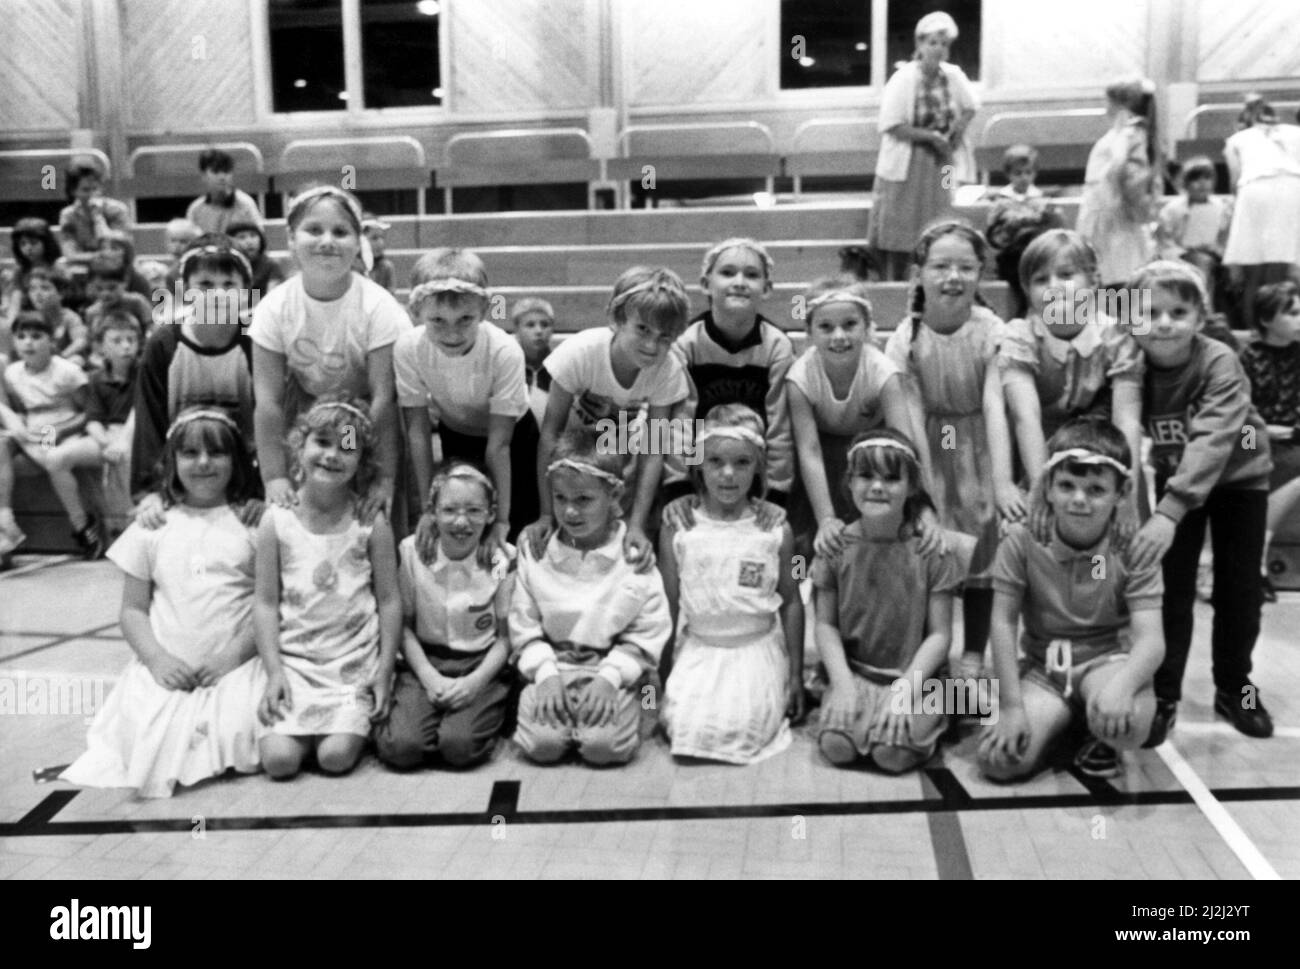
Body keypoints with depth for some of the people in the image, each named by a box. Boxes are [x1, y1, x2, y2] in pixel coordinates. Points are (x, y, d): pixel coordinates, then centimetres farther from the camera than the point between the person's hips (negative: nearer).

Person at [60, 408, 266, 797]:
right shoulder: (153, 528, 9)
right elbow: (133, 608, 10)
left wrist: (236, 653, -12)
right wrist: (156, 656, -7)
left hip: (235, 665, -2)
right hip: (168, 669, 2)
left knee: (238, 738, -26)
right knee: (151, 745, -21)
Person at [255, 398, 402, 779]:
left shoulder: (371, 521, -2)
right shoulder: (277, 520, 0)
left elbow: (389, 600, -1)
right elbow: (266, 602, 1)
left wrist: (385, 670, -6)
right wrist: (273, 671, -7)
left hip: (355, 663, -1)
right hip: (294, 661, 1)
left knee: (336, 756, -17)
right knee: (278, 759, -14)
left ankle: (354, 722, 15)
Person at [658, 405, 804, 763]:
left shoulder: (775, 529, -5)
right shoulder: (677, 529, -5)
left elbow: (791, 603, 3)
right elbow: (668, 606, 3)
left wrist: (796, 675, 4)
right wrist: (663, 674, 3)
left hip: (757, 648, -1)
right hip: (697, 648, 1)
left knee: (739, 731, -21)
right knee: (687, 728, -19)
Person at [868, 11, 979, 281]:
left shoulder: (953, 76, 0)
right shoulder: (903, 79, -13)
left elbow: (970, 107, 16)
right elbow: (893, 126, -17)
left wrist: (958, 128, -5)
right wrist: (931, 136, -19)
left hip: (940, 163, 5)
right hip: (906, 164, -5)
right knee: (899, 228, 0)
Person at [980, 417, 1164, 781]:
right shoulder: (1022, 539, -12)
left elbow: (1150, 639, -20)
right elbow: (1003, 623, -9)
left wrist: (1123, 683, -43)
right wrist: (1011, 705, -15)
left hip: (1108, 660, -1)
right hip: (1044, 668, 2)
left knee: (1127, 723, -37)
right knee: (998, 759, -20)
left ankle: (1102, 740, 5)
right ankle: (1063, 722, 15)